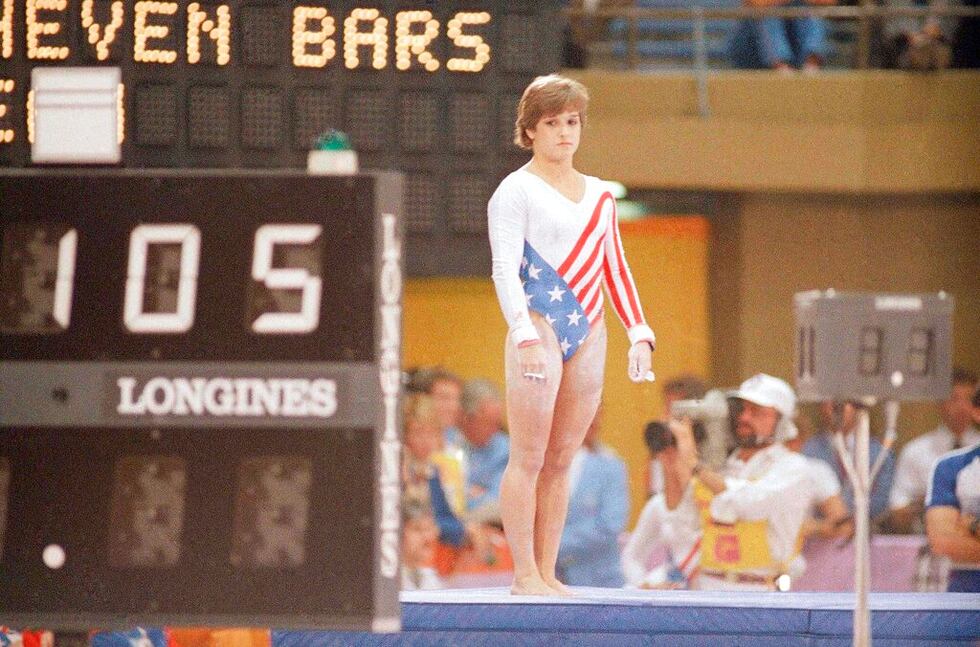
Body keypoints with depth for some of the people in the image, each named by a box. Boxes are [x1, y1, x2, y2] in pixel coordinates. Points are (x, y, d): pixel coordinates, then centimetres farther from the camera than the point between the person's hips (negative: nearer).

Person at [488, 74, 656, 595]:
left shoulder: (599, 195, 17)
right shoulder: (516, 191, -2)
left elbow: (616, 269, 21)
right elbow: (505, 268, -11)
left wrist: (638, 333, 10)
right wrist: (525, 334, -24)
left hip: (588, 334, 6)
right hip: (539, 328, -6)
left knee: (561, 460, 6)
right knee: (528, 458, -7)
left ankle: (546, 572, 8)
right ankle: (524, 573, -7)